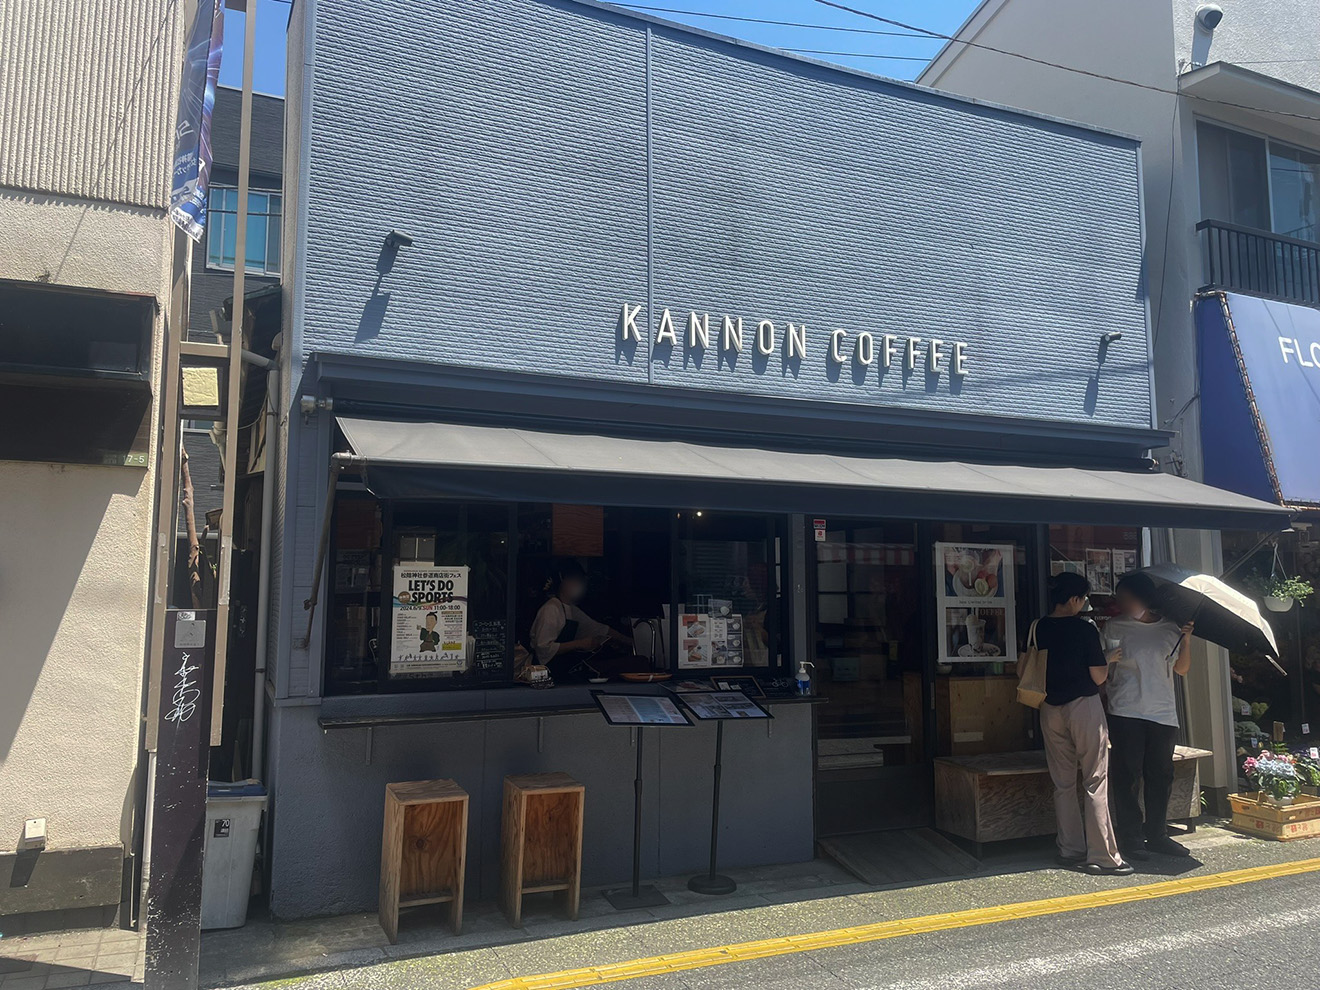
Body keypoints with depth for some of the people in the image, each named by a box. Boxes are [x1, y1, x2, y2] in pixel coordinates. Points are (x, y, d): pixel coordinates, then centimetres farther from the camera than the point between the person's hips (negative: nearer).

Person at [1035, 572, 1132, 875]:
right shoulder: (1085, 629, -12)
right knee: (1095, 783, 0)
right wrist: (1109, 658, 9)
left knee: (1063, 784, 11)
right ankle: (1102, 856, 2)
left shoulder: (1038, 629, 2)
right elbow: (1098, 676, -10)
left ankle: (1071, 850, 15)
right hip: (1084, 706, -5)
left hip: (1051, 710, 5)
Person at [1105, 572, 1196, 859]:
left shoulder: (1169, 629, 9)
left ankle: (1156, 835, 22)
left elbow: (1182, 669, 12)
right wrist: (1109, 658, -22)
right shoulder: (1115, 627, 0)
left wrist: (1186, 640, -1)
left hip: (1163, 714, 4)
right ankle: (1130, 838, 6)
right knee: (1128, 777, -1)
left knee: (1161, 776, 10)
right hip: (1126, 714, -3)